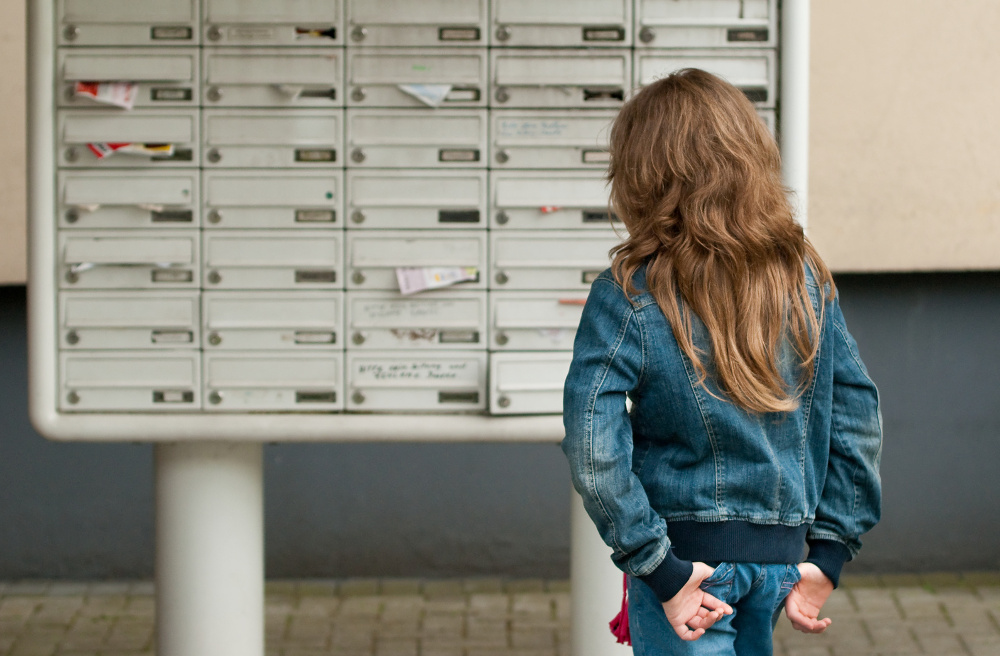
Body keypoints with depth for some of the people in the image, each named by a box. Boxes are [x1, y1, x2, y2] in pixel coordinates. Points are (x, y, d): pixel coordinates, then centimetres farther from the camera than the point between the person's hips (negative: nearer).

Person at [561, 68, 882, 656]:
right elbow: (858, 417, 2)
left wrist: (659, 569, -17)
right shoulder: (807, 279, 1)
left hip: (688, 554, -5)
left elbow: (592, 451, -21)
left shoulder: (628, 297, -12)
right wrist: (827, 556, 4)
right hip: (781, 555, 5)